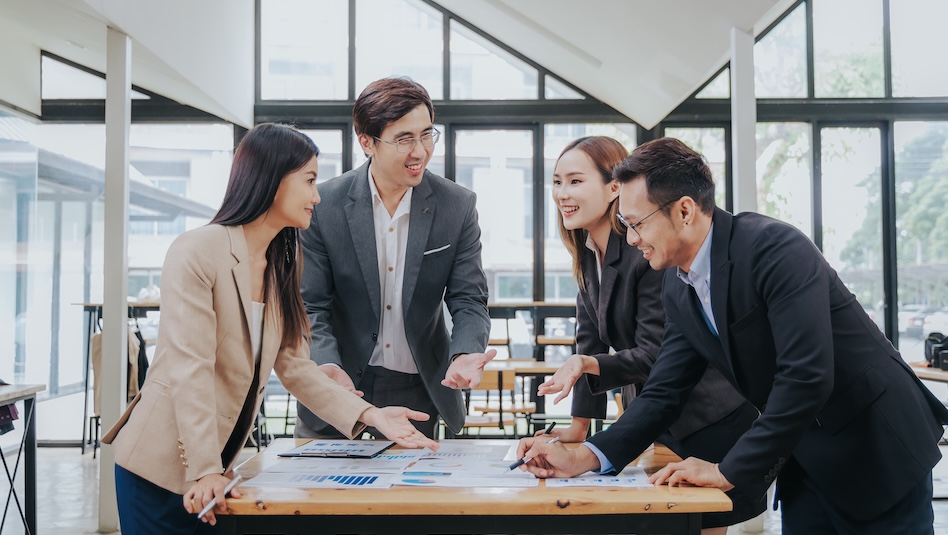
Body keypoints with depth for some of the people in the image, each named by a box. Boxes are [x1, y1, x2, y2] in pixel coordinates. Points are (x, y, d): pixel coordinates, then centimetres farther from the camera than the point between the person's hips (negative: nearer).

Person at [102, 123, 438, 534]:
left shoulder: (280, 266, 7)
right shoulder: (198, 252, -16)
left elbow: (294, 366, 1)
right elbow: (190, 371, -21)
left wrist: (369, 415, -9)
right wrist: (204, 470, -25)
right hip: (160, 466, -6)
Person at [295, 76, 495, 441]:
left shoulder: (458, 206, -7)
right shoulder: (323, 206, -10)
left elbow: (469, 300, -5)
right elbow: (311, 306, -8)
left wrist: (466, 353, -26)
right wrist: (327, 366, -27)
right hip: (339, 390, -1)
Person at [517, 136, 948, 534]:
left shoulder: (775, 248, -25)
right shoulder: (678, 288, -1)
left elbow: (805, 376, -31)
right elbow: (664, 393, 1)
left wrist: (731, 471, -25)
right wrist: (584, 458, -12)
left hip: (877, 451, -6)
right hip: (804, 462, 6)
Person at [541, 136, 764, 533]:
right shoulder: (587, 253, 1)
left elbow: (656, 354, -24)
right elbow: (591, 340, 3)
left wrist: (584, 364, -39)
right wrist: (578, 426, 2)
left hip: (709, 420, -8)